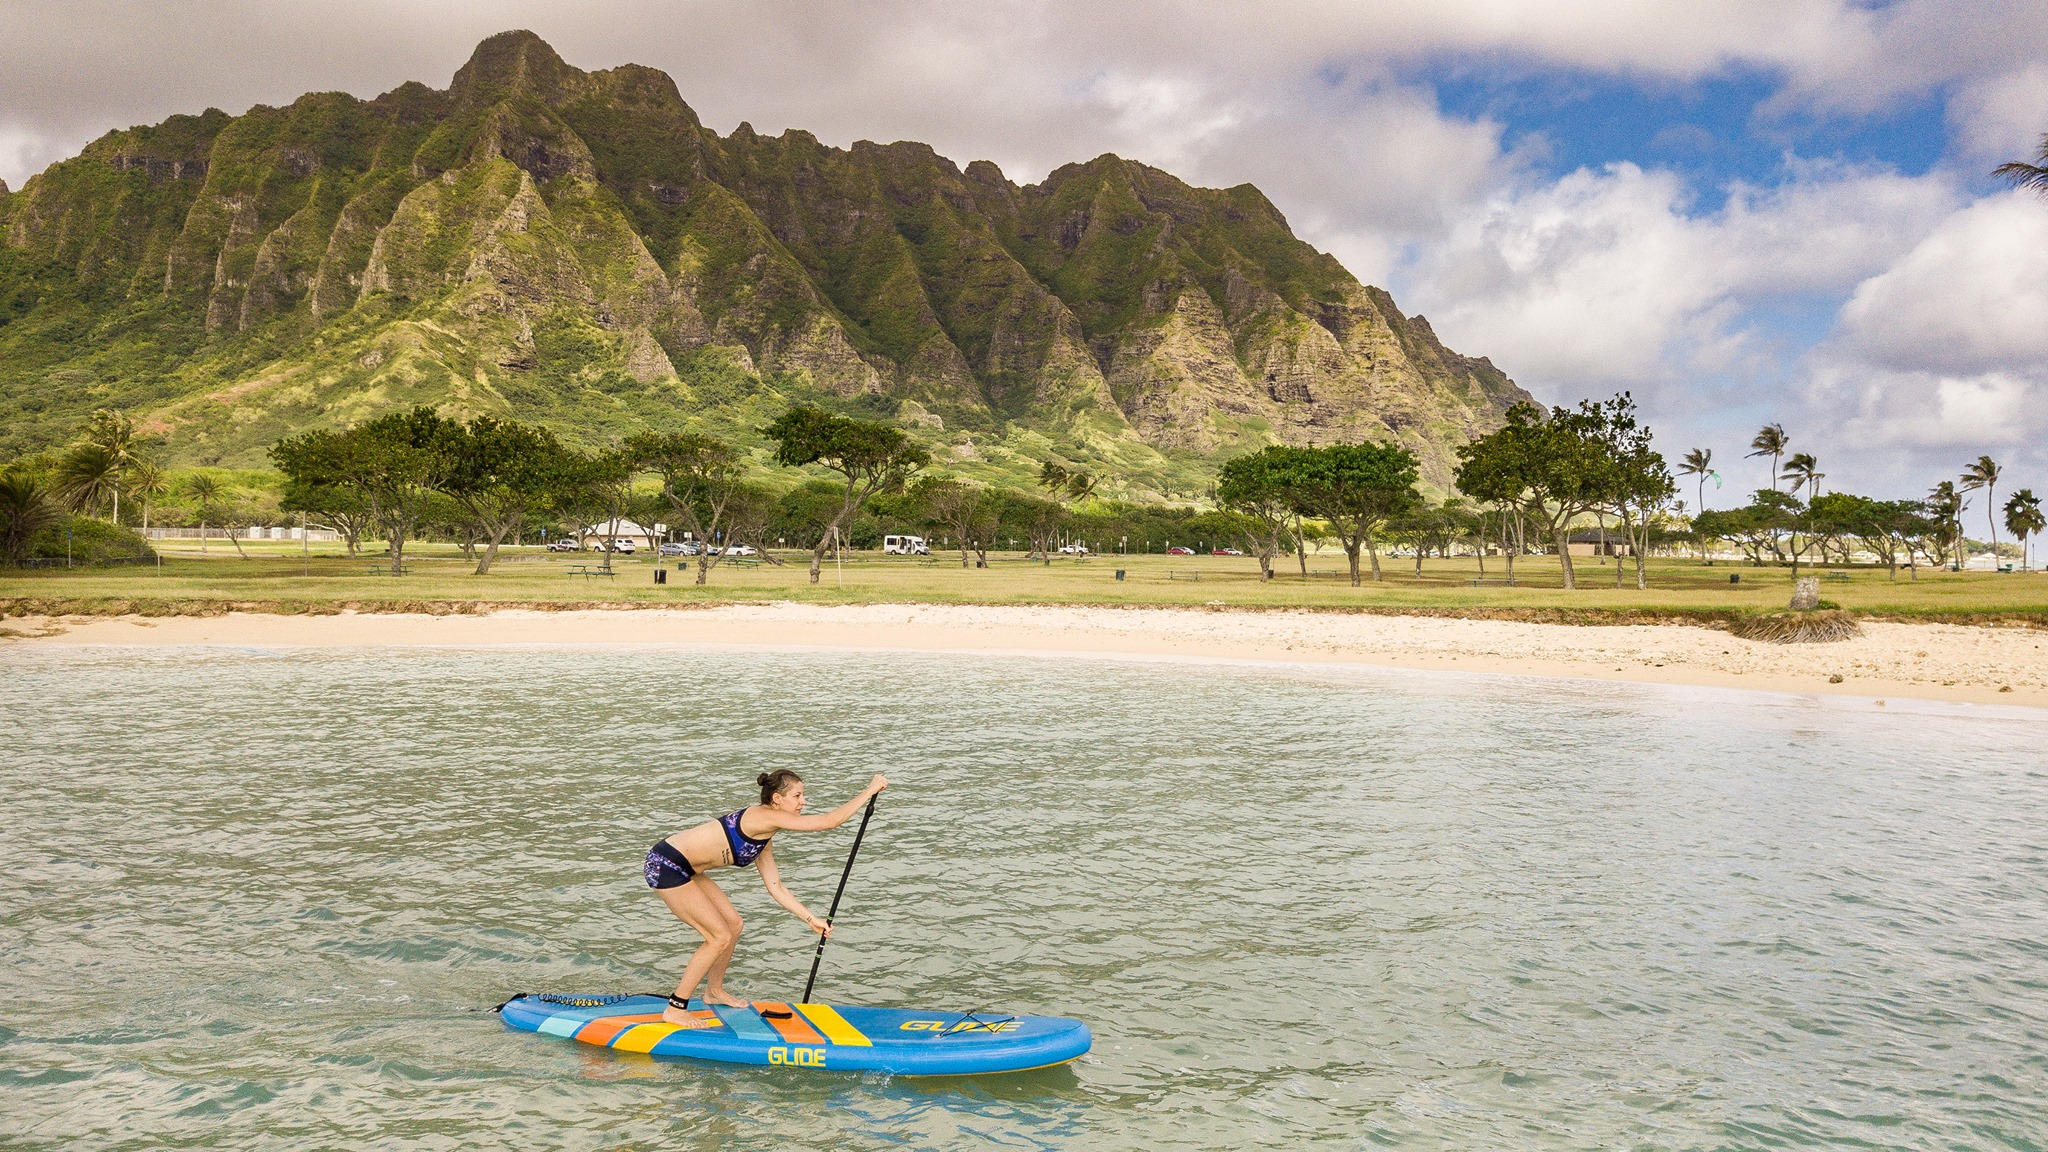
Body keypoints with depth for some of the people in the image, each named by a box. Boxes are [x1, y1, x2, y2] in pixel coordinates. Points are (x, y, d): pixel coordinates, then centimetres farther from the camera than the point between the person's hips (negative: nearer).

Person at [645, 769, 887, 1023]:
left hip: (684, 868, 10)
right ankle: (674, 1010, 4)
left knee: (734, 925, 15)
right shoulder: (765, 816, -18)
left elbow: (775, 888, 17)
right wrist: (870, 791, -13)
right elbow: (830, 821, -19)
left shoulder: (762, 836, 13)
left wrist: (811, 920, 15)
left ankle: (714, 991, 35)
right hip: (666, 866, -10)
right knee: (720, 937, -6)